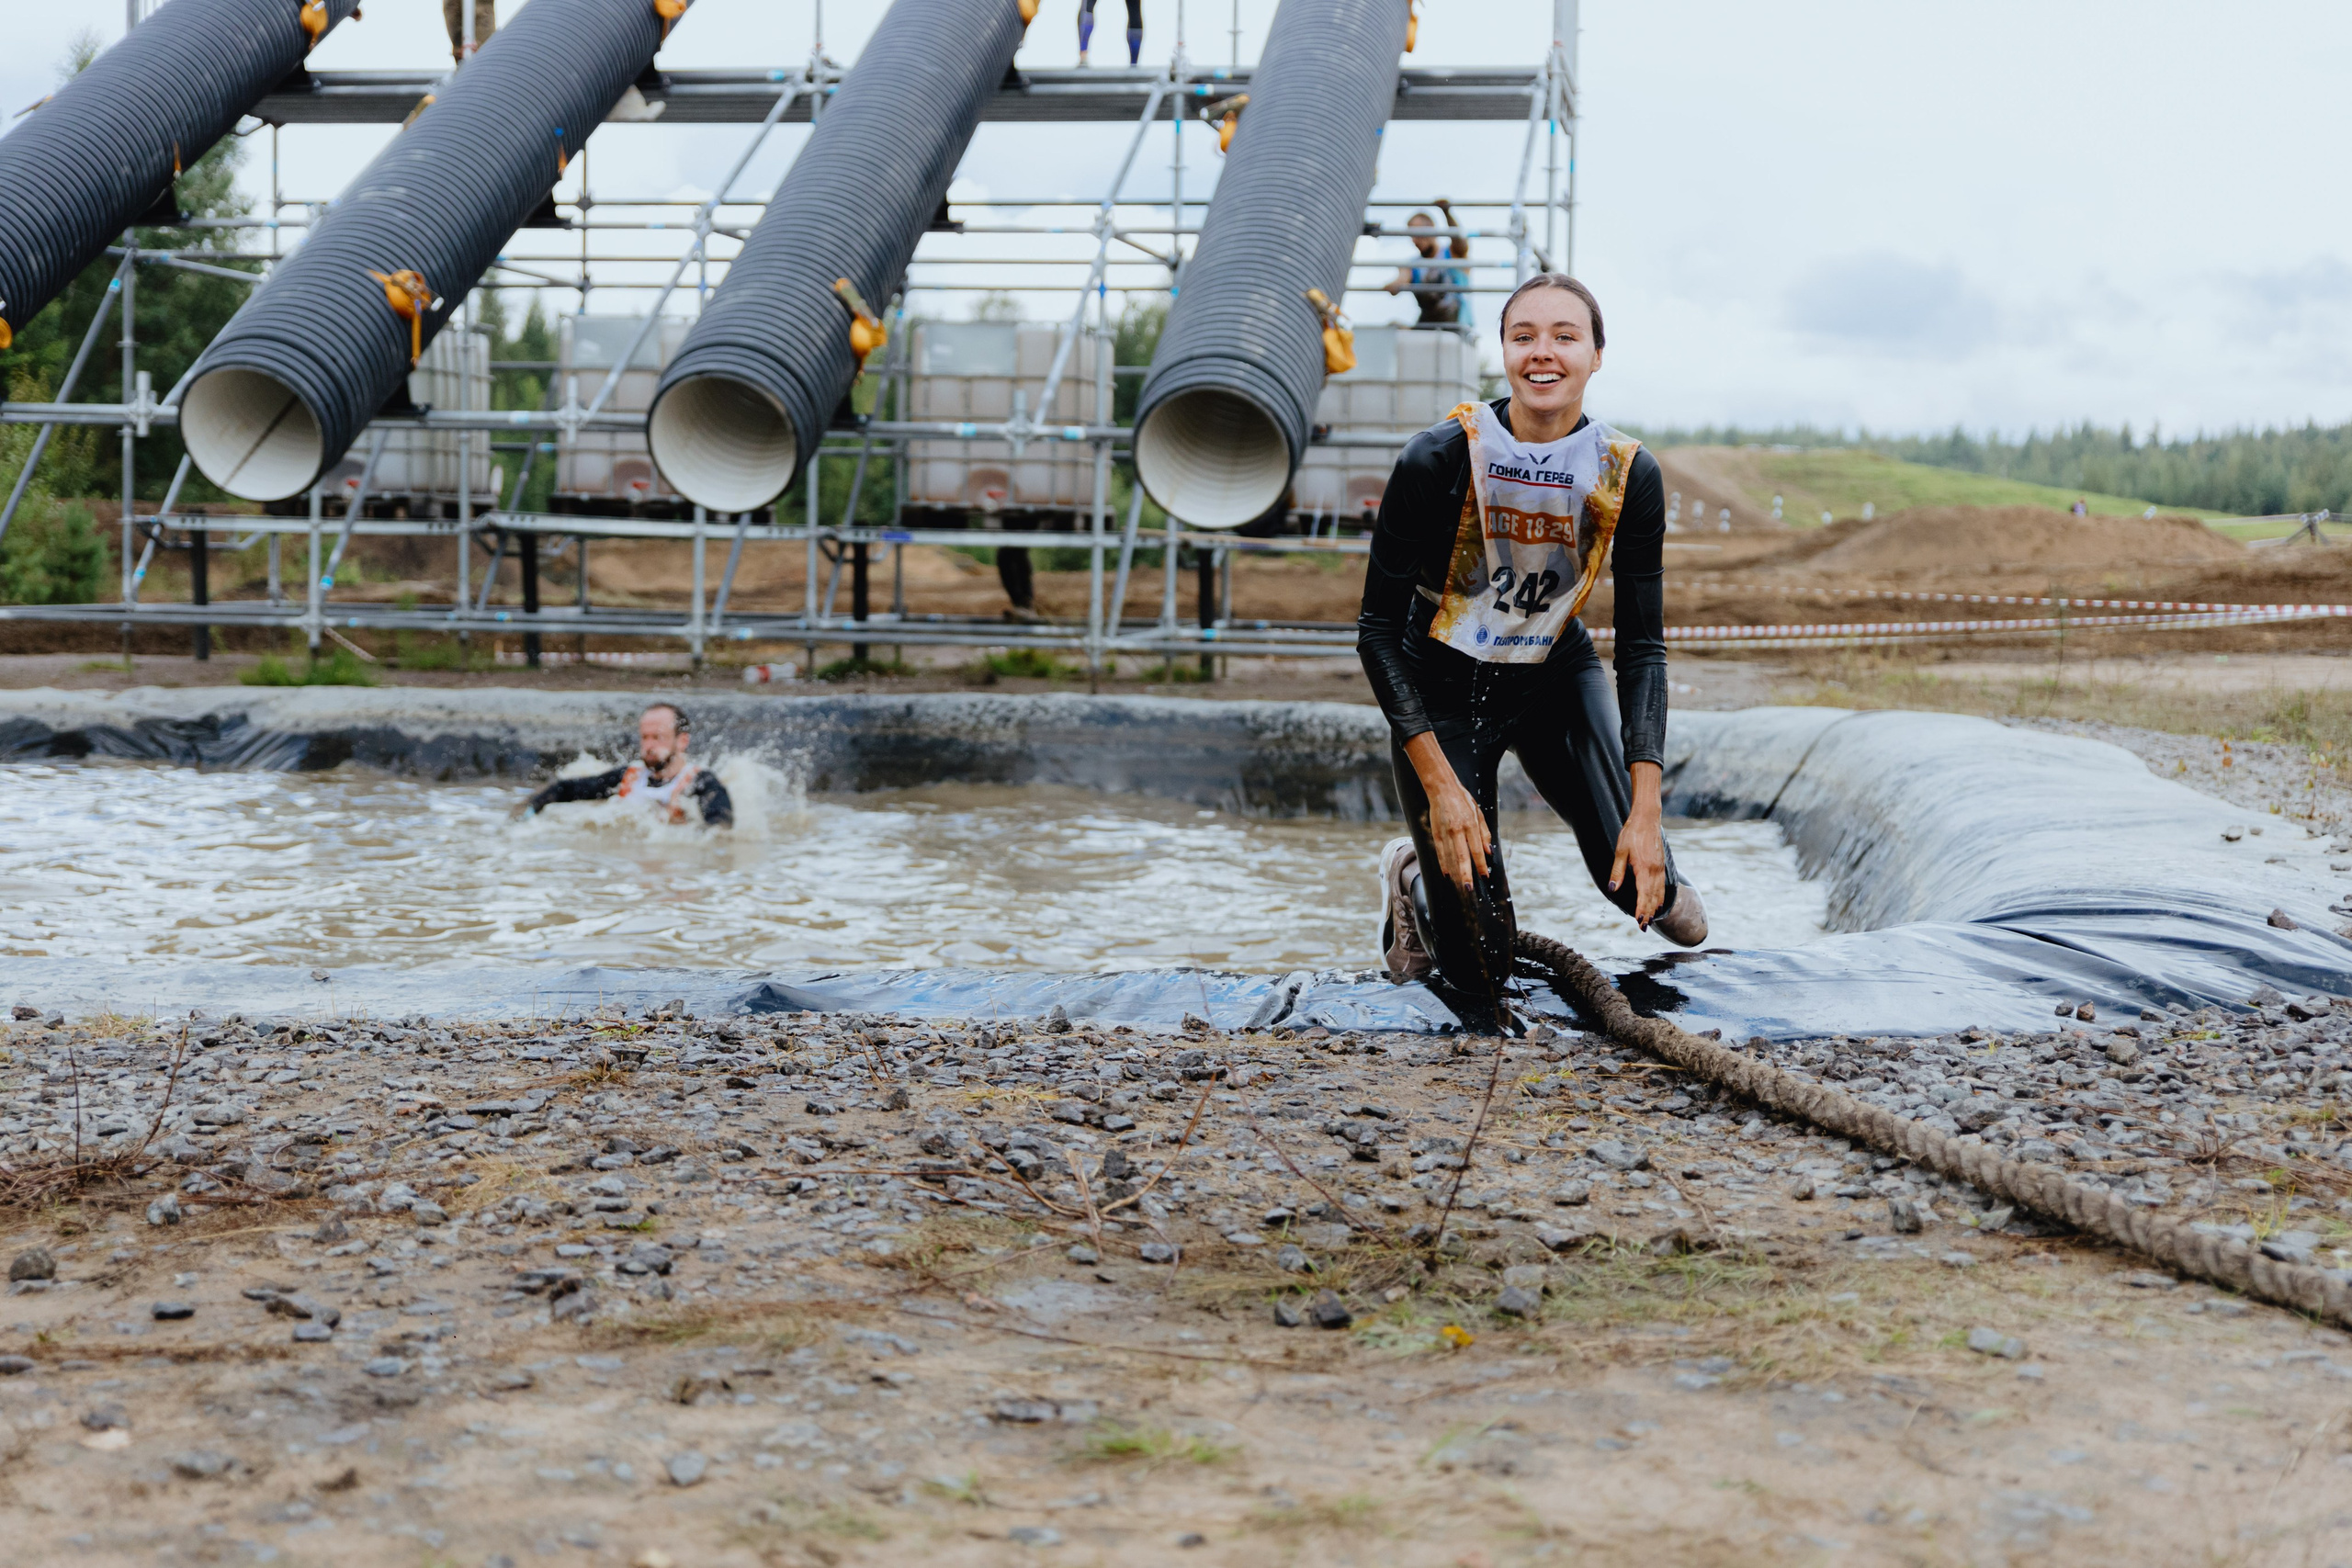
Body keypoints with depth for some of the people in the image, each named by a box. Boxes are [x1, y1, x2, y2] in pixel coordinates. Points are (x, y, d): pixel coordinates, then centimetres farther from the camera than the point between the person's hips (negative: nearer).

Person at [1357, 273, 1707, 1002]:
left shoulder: (1629, 475, -15)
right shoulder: (1439, 458, -23)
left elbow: (1642, 646, -11)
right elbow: (1378, 629, -17)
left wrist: (1647, 811, -21)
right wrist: (1439, 785, -23)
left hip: (1556, 675, 3)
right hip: (1441, 688, -3)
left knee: (1630, 870, -16)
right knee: (1480, 973, -6)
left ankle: (1659, 890, 23)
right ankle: (1411, 876, 29)